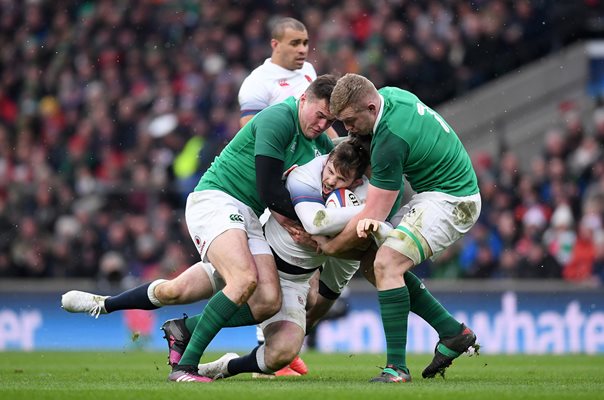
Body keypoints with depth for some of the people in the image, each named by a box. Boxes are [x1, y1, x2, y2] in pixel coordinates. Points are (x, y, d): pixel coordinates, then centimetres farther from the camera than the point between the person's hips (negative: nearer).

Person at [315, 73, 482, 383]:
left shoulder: (390, 141, -28)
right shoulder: (389, 95, -1)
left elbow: (374, 216, -23)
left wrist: (329, 246, -11)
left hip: (448, 201, -11)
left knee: (387, 264, -24)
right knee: (389, 267, 11)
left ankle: (397, 367, -26)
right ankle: (453, 333, 15)